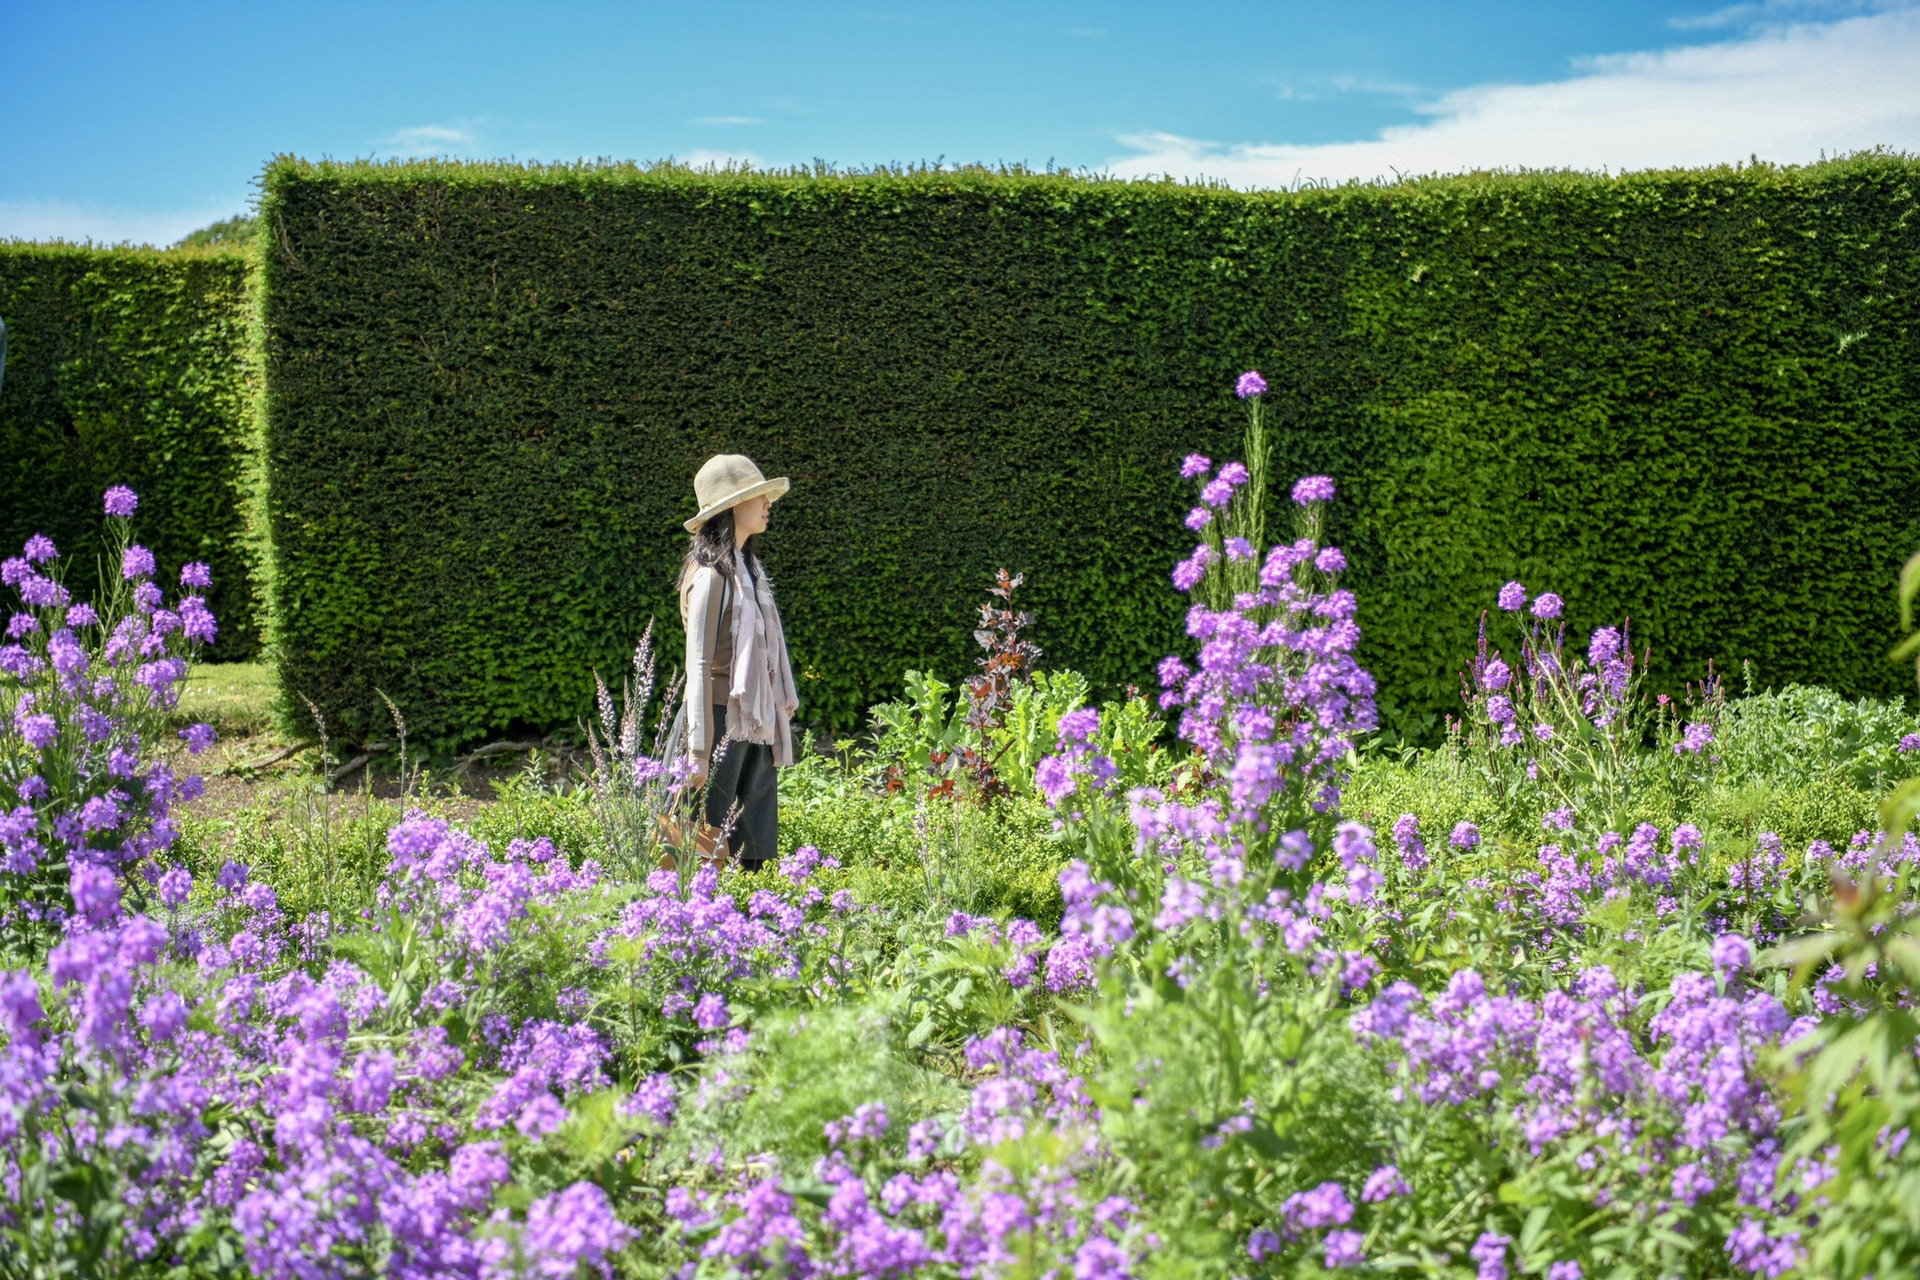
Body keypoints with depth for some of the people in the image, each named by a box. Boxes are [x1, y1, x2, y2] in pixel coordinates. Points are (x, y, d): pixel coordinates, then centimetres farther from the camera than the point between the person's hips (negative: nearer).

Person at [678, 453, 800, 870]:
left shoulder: (747, 568, 15)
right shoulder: (711, 575, -12)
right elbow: (698, 665, -15)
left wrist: (776, 721, 15)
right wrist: (700, 753, -17)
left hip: (756, 724, 9)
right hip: (724, 719, -9)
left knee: (756, 852, 8)